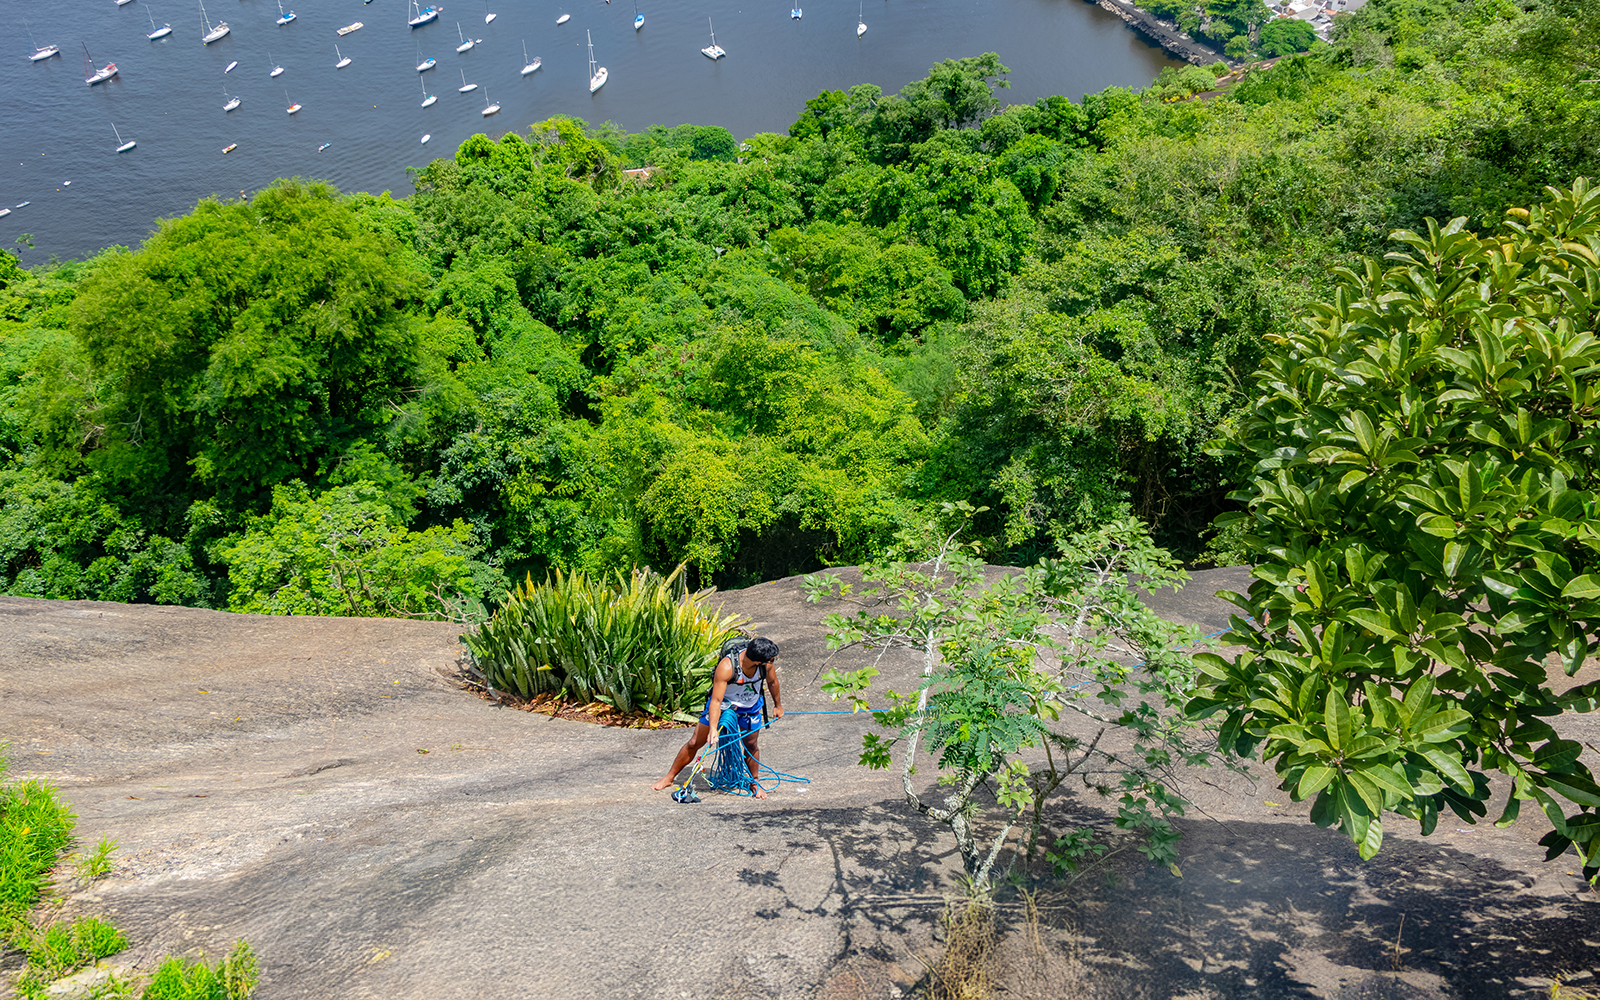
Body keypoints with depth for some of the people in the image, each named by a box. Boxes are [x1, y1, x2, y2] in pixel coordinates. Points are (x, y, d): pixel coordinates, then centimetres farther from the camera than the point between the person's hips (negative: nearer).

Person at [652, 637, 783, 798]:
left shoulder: (766, 663, -25)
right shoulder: (726, 666, -38)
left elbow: (772, 681, -2)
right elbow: (716, 701, -37)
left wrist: (778, 705, 12)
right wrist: (713, 729, -45)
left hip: (750, 709, 3)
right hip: (723, 703, -3)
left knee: (752, 746, 7)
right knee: (694, 743, 0)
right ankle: (669, 778, 15)